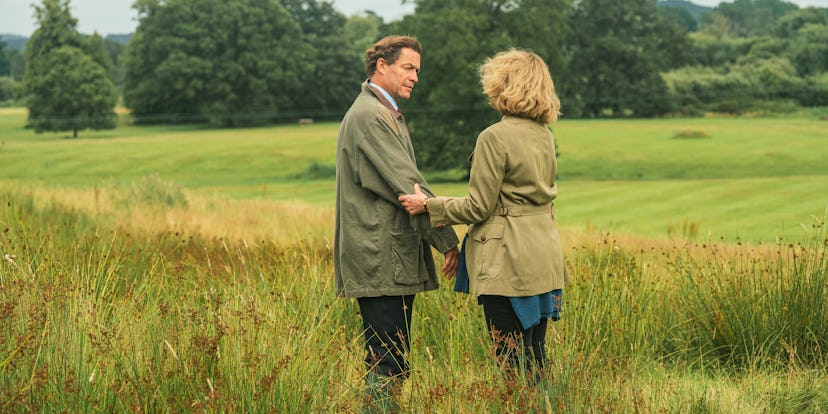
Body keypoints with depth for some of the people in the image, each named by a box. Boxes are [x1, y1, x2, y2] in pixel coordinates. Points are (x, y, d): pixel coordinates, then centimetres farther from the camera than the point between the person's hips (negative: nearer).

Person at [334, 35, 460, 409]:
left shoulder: (384, 113, 20)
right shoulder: (370, 115, -14)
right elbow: (407, 184, -18)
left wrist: (439, 236, 15)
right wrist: (447, 240, -13)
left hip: (394, 259, 11)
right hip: (381, 262, -11)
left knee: (394, 363, 12)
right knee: (386, 364, -9)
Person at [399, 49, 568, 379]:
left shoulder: (494, 138, -14)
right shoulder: (544, 136, 10)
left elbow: (479, 207, -12)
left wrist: (428, 205, 0)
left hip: (509, 261, -8)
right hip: (544, 257, 8)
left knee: (513, 363, -3)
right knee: (535, 357, 14)